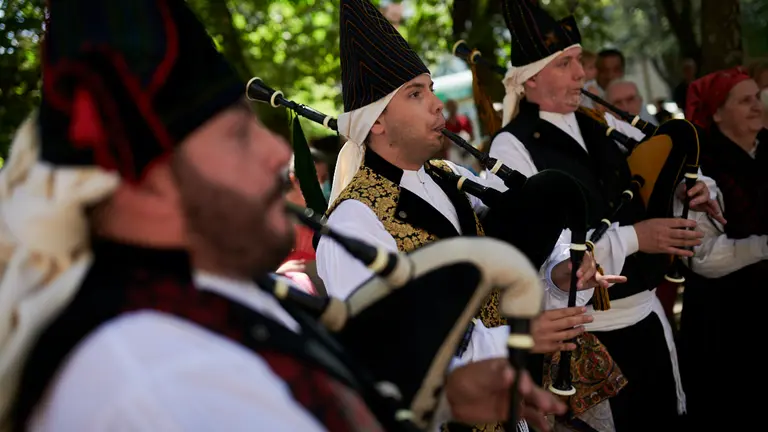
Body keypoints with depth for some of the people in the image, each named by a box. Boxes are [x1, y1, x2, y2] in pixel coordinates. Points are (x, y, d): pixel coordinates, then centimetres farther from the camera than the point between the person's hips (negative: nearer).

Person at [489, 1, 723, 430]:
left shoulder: (600, 124, 8)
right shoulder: (512, 147, -13)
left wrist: (697, 188, -5)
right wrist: (632, 238, -24)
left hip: (646, 310, 7)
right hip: (586, 326, -7)